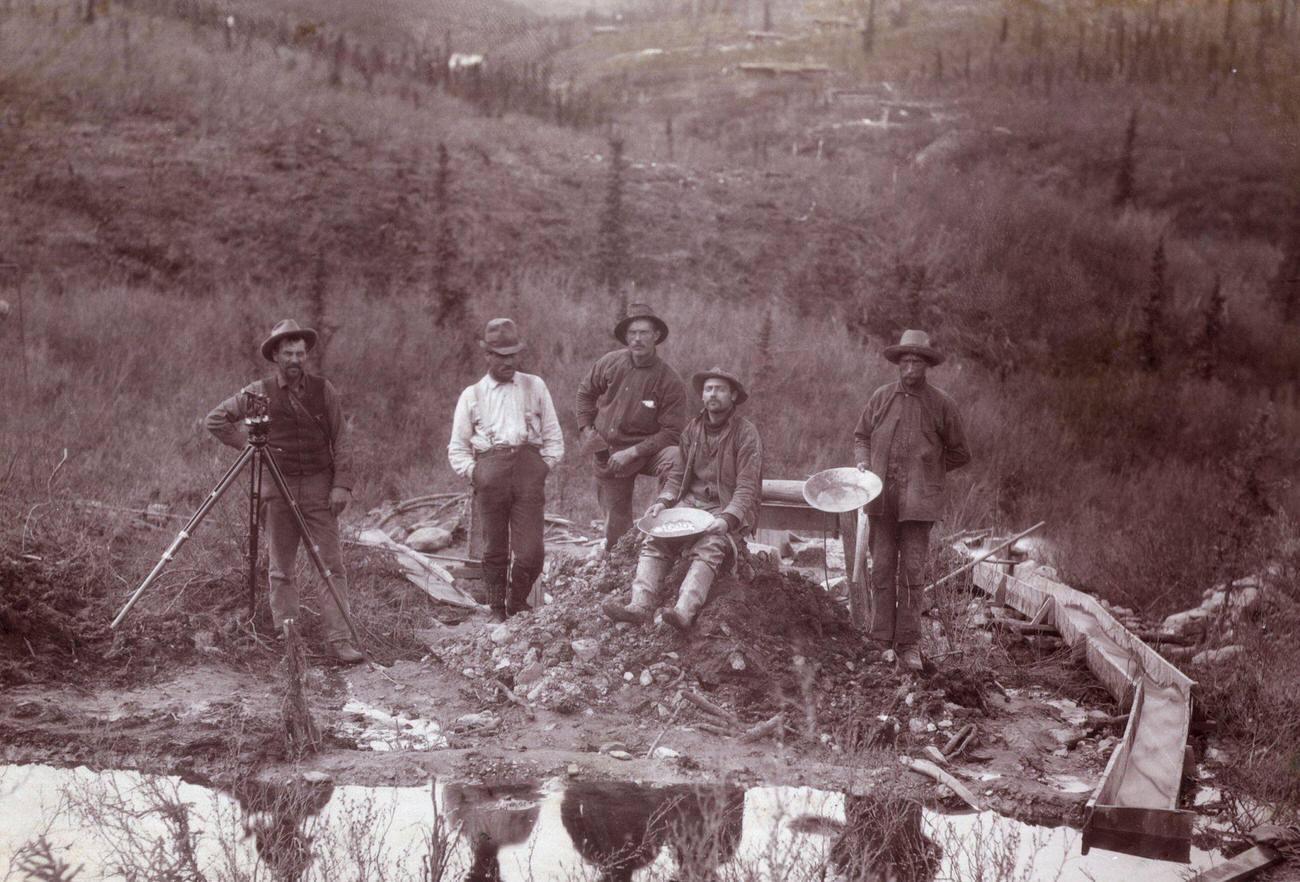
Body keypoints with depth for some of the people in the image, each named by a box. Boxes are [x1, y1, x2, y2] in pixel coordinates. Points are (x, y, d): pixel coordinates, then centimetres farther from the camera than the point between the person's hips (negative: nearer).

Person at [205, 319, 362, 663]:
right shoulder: (259, 393, 1)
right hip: (278, 488, 1)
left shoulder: (323, 390, 2)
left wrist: (342, 484, -6)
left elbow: (341, 441, 3)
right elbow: (215, 419, 8)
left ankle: (340, 639, -7)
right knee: (280, 568, 6)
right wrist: (246, 443, -2)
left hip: (319, 486, 0)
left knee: (332, 565, -6)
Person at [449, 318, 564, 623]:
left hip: (529, 466, 0)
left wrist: (543, 467, 3)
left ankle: (518, 604, 14)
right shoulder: (471, 395, 15)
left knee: (531, 552, -7)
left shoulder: (534, 387, 16)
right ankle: (497, 610, 15)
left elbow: (554, 437, 16)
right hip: (490, 469, 0)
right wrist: (473, 473, 1)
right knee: (494, 549, 3)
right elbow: (457, 448, 16)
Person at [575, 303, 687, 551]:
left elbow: (671, 432, -17)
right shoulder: (609, 363, -4)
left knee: (674, 461, -37)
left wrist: (632, 452, -22)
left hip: (647, 449, -3)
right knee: (616, 526, 10)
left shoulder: (670, 381, -15)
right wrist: (586, 428, 3)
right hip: (606, 453, 3)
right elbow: (585, 392, 15)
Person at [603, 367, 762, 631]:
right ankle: (640, 606, -33)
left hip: (728, 509, -5)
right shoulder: (692, 430, 13)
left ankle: (684, 611, -51)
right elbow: (678, 475, 14)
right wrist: (663, 502, -6)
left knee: (708, 549, -34)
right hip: (691, 502, 5)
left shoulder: (746, 433, -5)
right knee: (655, 542, -20)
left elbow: (747, 488, -11)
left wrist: (727, 519, -26)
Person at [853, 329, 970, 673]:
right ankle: (881, 640, 11)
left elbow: (958, 453, 10)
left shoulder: (941, 403, 2)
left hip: (919, 500, -2)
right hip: (881, 498, 2)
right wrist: (863, 461, 0)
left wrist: (925, 470, 4)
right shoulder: (881, 397, 8)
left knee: (913, 573, -2)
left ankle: (907, 644, 5)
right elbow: (861, 436, 18)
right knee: (882, 570, 4)